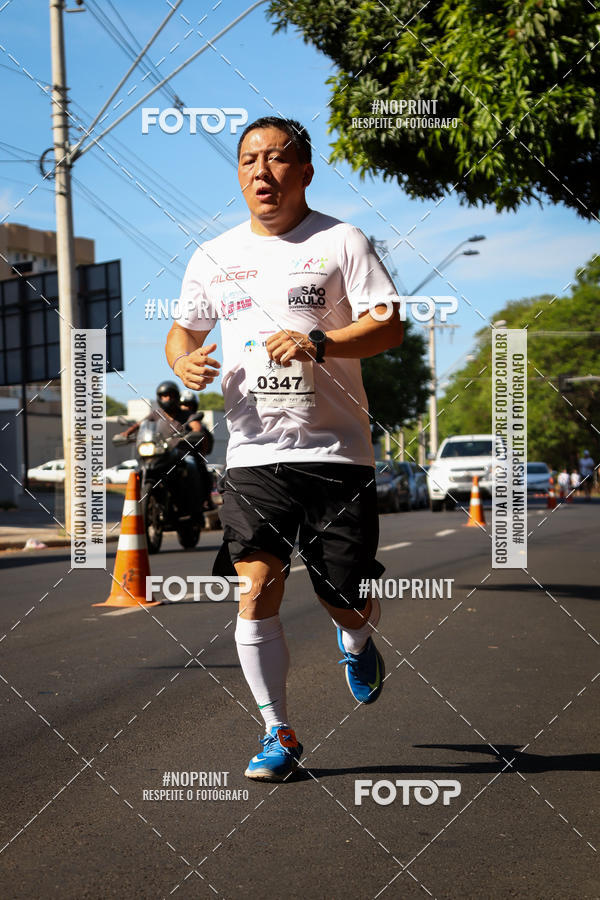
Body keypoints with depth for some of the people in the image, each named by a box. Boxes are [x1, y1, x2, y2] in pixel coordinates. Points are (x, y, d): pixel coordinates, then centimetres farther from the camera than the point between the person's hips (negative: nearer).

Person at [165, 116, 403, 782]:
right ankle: (278, 736, 6)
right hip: (253, 452, 3)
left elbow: (389, 326, -7)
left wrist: (317, 341, -23)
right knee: (255, 591, -9)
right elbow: (183, 329, 23)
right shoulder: (214, 257, 12)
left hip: (336, 450, -2)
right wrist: (186, 362, -1)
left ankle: (355, 637, 39)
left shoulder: (340, 241, 0)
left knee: (350, 604, 0)